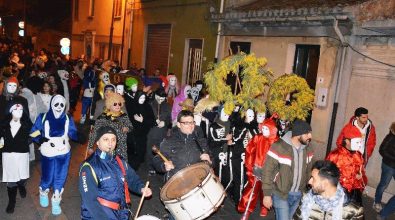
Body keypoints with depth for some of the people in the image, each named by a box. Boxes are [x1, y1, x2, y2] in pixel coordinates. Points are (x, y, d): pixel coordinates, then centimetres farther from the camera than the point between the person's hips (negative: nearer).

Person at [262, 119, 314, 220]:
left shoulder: (308, 148, -1)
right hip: (281, 194, -5)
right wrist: (267, 194, -15)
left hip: (298, 194, 6)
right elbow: (268, 172, -16)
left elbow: (308, 170, 11)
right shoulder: (279, 147, -20)